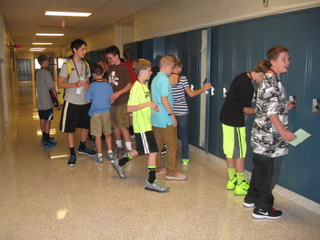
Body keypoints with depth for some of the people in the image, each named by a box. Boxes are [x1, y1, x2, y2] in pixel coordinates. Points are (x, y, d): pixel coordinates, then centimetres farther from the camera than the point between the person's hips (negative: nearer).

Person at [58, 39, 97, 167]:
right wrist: (75, 84, -25)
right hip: (72, 102, -6)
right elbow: (60, 84, -11)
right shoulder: (67, 65, -9)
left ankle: (82, 147, 38)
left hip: (85, 101, 6)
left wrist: (87, 85, -5)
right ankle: (72, 154, 13)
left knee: (86, 125, 16)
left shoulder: (85, 65, 9)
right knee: (70, 129, 2)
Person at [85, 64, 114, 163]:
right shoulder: (108, 85, -4)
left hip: (95, 112, -3)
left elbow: (88, 100, -7)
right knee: (108, 133, 16)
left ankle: (99, 156, 11)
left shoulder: (92, 86, -11)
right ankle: (110, 153, 21)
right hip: (106, 111, 3)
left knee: (97, 135, 5)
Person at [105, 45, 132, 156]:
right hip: (112, 101, 7)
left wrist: (118, 93, -22)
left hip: (121, 102, -7)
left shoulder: (124, 68, -8)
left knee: (122, 126, -5)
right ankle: (118, 146, 25)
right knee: (115, 125, 13)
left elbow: (129, 85, -10)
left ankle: (129, 148, 4)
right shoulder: (110, 68, 12)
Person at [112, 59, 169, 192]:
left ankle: (119, 164, 39)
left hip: (146, 124, 10)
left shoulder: (145, 85, 11)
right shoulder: (136, 87, -17)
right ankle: (151, 182, 1)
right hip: (141, 126, -10)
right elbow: (130, 108, -23)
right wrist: (148, 103, -24)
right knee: (153, 151, -8)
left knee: (141, 150, 20)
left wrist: (153, 106, 5)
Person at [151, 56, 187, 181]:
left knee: (157, 144, 14)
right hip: (165, 119, -9)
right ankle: (171, 172, 5)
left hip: (155, 117, 9)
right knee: (172, 145, 0)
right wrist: (172, 114, -18)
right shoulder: (165, 80, -15)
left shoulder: (155, 79, 14)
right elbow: (164, 99, -21)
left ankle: (156, 169, 22)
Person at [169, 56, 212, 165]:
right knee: (184, 136, 10)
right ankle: (185, 159, 16)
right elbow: (191, 94, -6)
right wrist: (203, 88, 6)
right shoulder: (182, 79, -10)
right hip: (182, 111, -2)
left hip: (171, 111, 2)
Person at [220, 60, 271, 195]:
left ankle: (232, 180, 25)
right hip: (235, 121, -9)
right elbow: (247, 110, -14)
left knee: (230, 150, 14)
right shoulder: (247, 86, -21)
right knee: (240, 152, 0)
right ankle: (241, 185, 8)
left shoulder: (243, 76, 8)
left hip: (226, 117, 9)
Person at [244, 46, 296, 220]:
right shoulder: (271, 79, -16)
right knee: (269, 172, 1)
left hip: (263, 135, 10)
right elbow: (270, 109, -22)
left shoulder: (271, 79, 14)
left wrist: (284, 106, 18)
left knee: (260, 168, 20)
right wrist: (283, 131, -22)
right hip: (269, 136, -10)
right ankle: (262, 208, 12)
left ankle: (252, 198, 33)